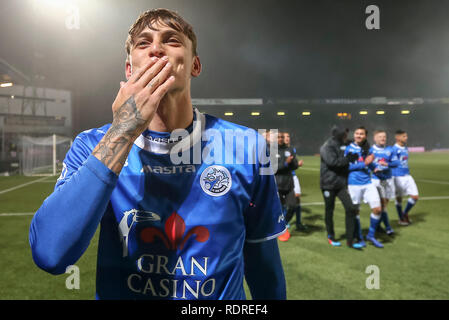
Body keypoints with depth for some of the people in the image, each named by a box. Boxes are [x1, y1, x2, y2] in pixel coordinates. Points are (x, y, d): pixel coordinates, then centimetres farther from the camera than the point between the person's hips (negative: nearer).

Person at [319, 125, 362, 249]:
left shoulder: (344, 146, 11)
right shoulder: (327, 147, -10)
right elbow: (332, 161, -24)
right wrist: (348, 158, -16)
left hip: (342, 184, 6)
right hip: (329, 184, -5)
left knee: (351, 208, -5)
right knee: (329, 210, 8)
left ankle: (350, 240, 4)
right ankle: (330, 236, 27)